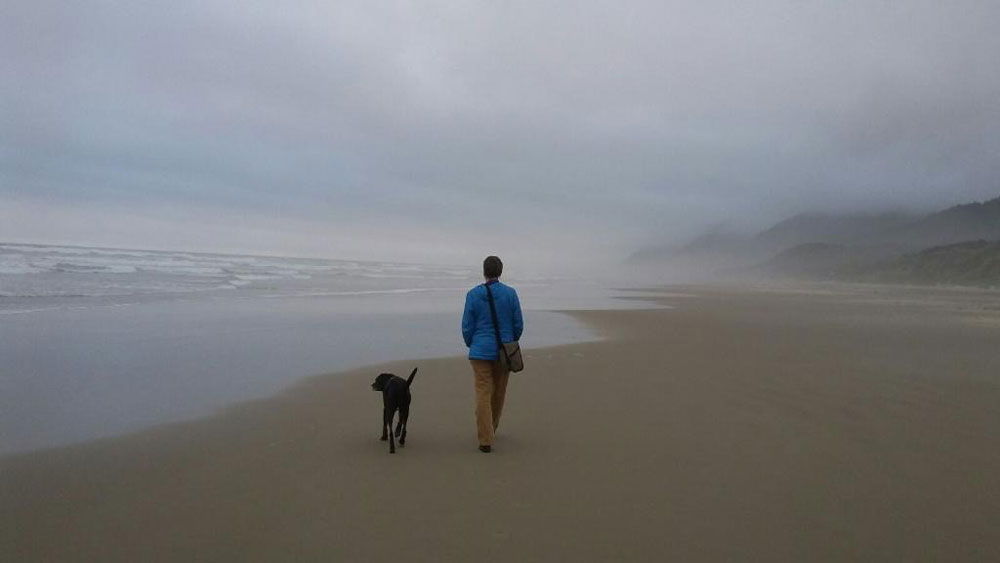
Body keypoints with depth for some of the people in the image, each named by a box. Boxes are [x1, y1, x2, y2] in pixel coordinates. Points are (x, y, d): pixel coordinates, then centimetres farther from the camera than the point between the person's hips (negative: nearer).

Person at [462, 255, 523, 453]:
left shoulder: (473, 294, -5)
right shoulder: (510, 293, -5)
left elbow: (467, 326, -2)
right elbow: (518, 324, -1)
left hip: (480, 351, -1)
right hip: (504, 352, 1)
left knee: (483, 394, 0)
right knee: (499, 393, 18)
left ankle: (486, 440, -6)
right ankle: (491, 429, 36)